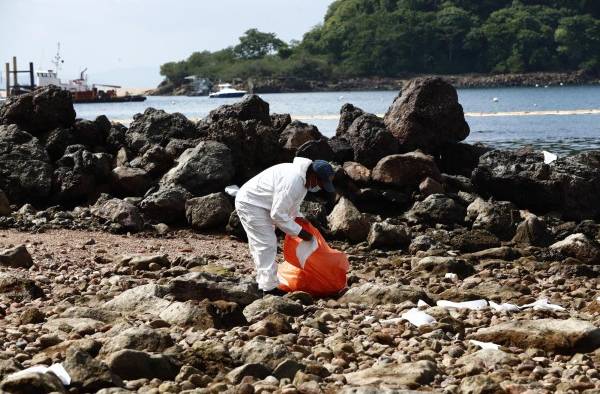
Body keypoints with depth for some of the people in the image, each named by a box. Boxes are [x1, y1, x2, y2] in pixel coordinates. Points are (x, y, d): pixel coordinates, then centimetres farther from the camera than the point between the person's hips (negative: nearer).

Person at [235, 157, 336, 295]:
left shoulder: (302, 179, 3)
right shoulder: (293, 181, -30)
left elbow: (292, 206, 20)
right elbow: (278, 214, -27)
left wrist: (299, 218, 3)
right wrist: (299, 232, -20)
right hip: (250, 204, -11)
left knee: (260, 245, 17)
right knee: (267, 244, -12)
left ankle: (263, 282, 27)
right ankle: (269, 288, -11)